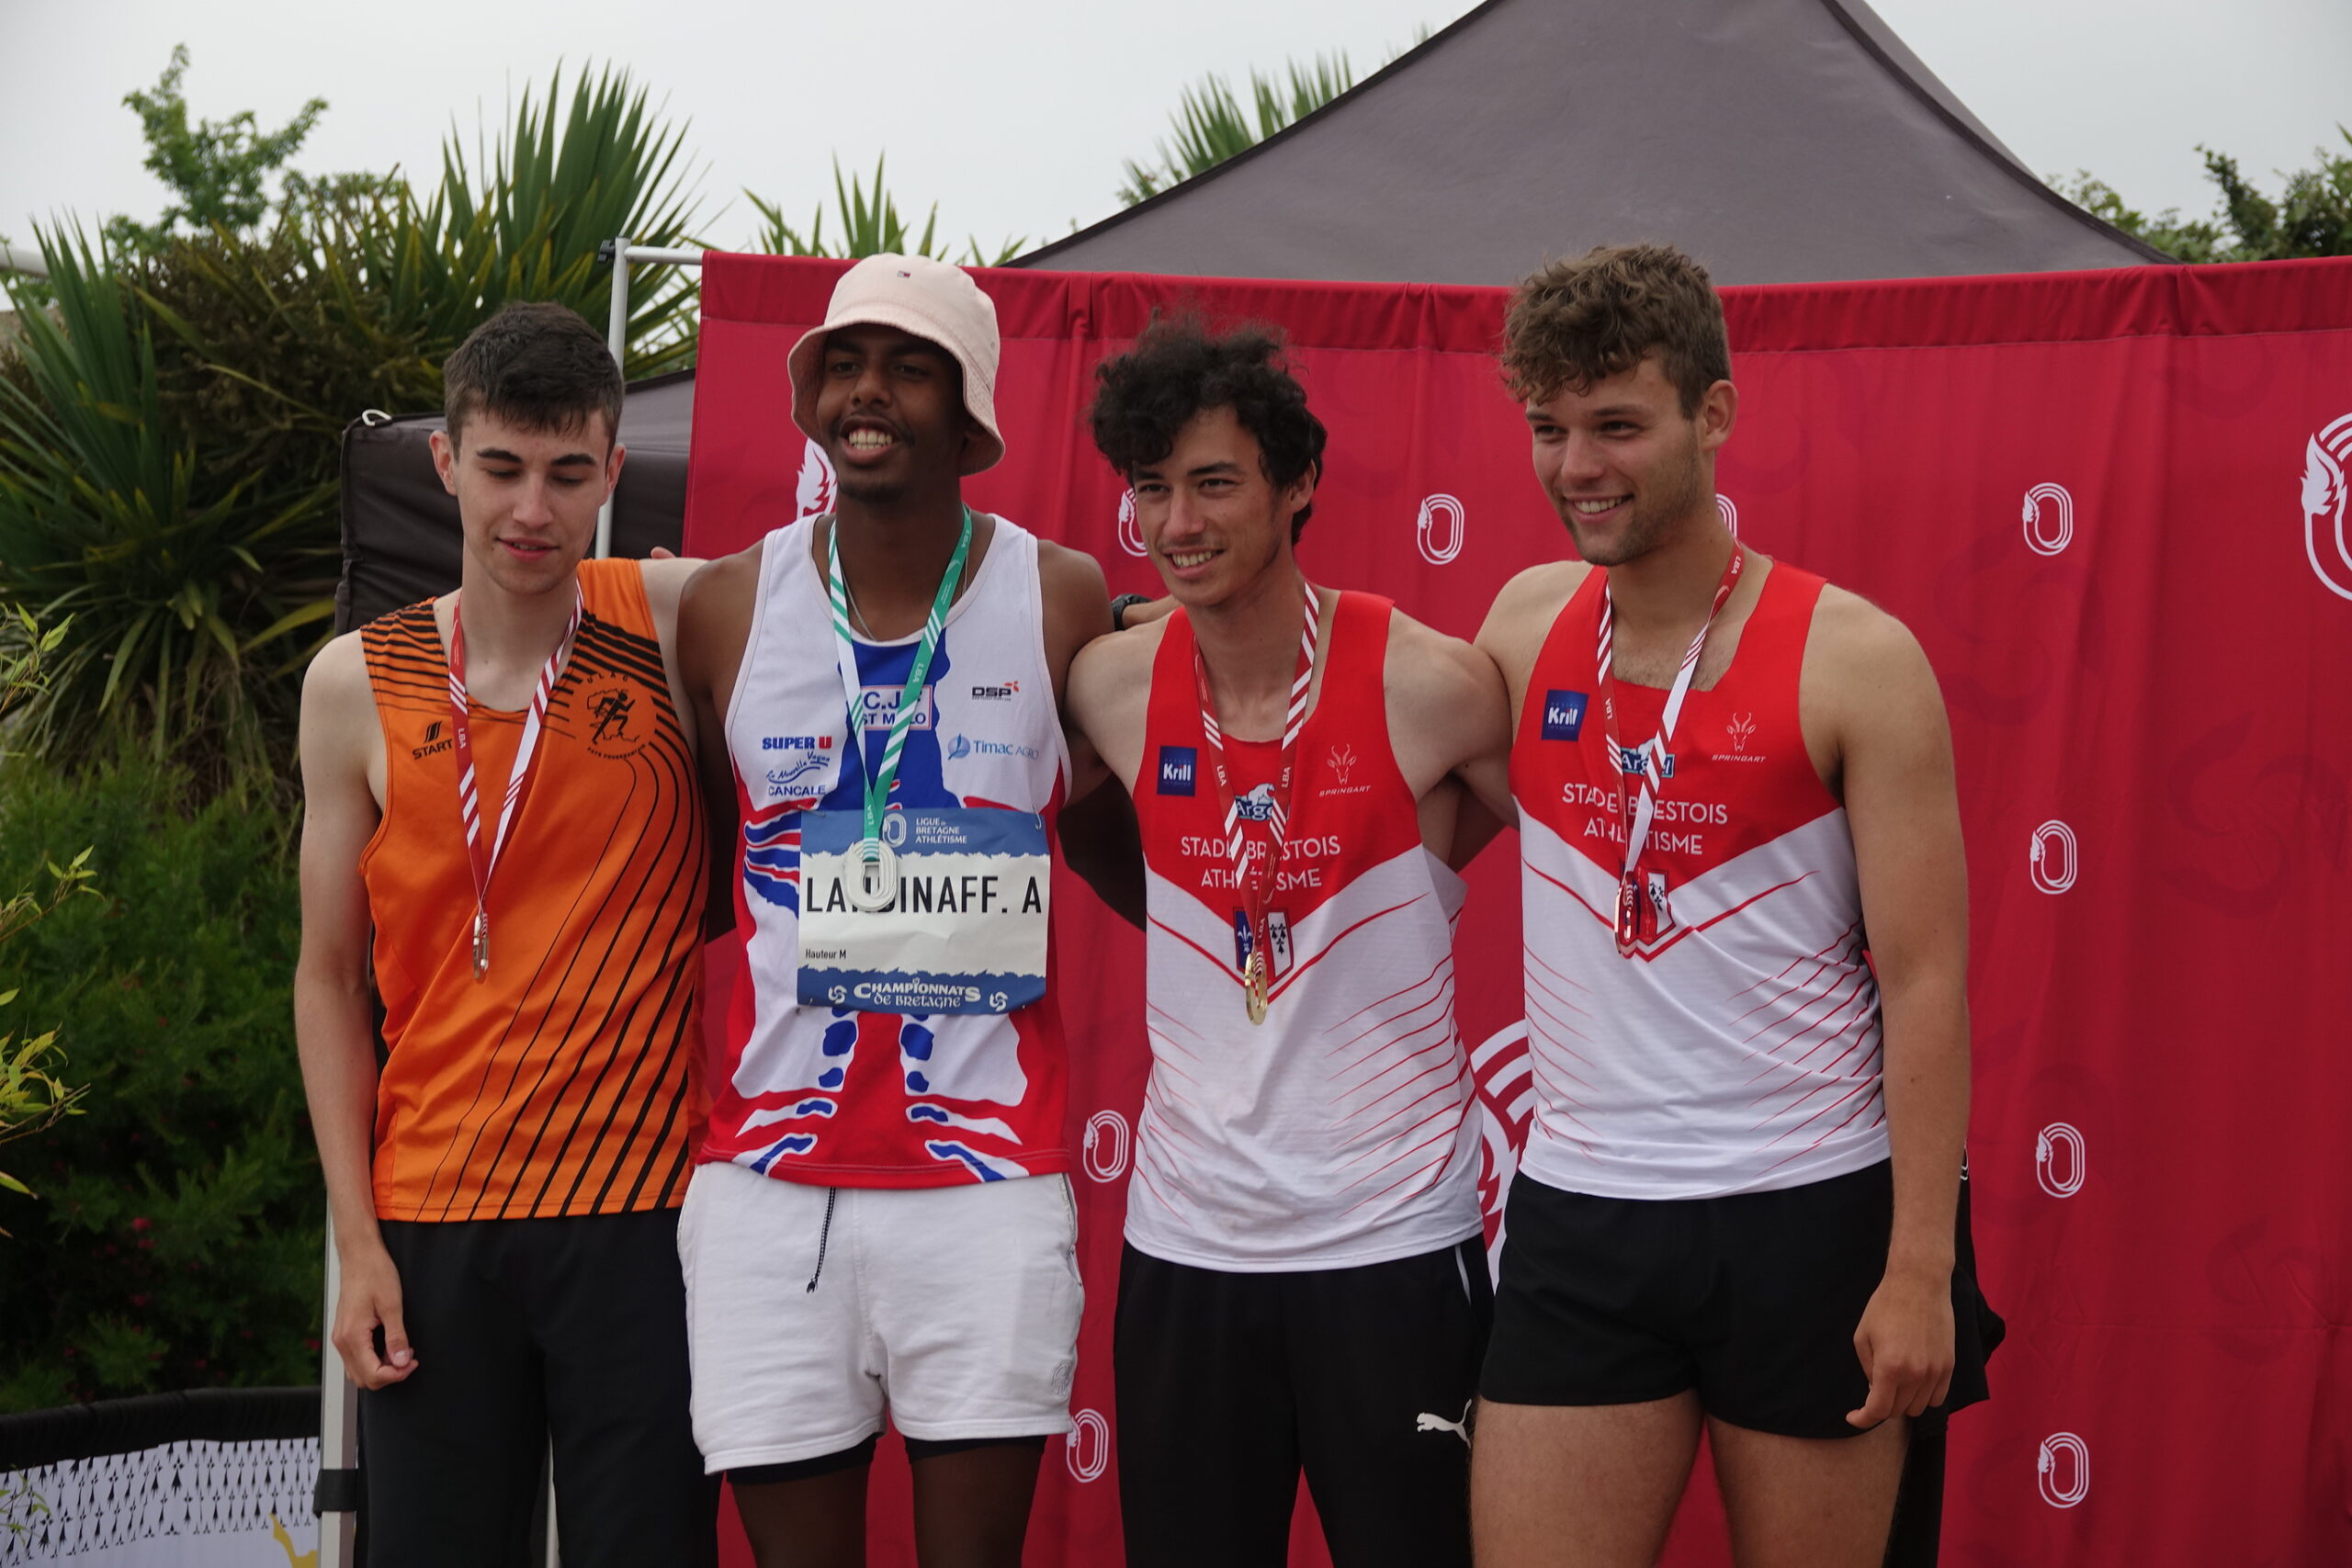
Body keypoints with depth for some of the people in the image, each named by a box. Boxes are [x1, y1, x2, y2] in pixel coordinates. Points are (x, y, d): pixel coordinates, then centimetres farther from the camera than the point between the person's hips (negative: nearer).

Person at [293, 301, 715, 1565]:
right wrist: (357, 1238, 1)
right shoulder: (358, 683, 2)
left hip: (641, 1215, -1)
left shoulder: (678, 623, -2)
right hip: (431, 1224, 2)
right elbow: (330, 978, 6)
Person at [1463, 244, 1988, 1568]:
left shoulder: (1854, 658, -7)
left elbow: (1924, 978, -9)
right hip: (1580, 1211, 3)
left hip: (1809, 1212, -3)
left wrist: (1919, 1267, -13)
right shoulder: (1525, 622, 5)